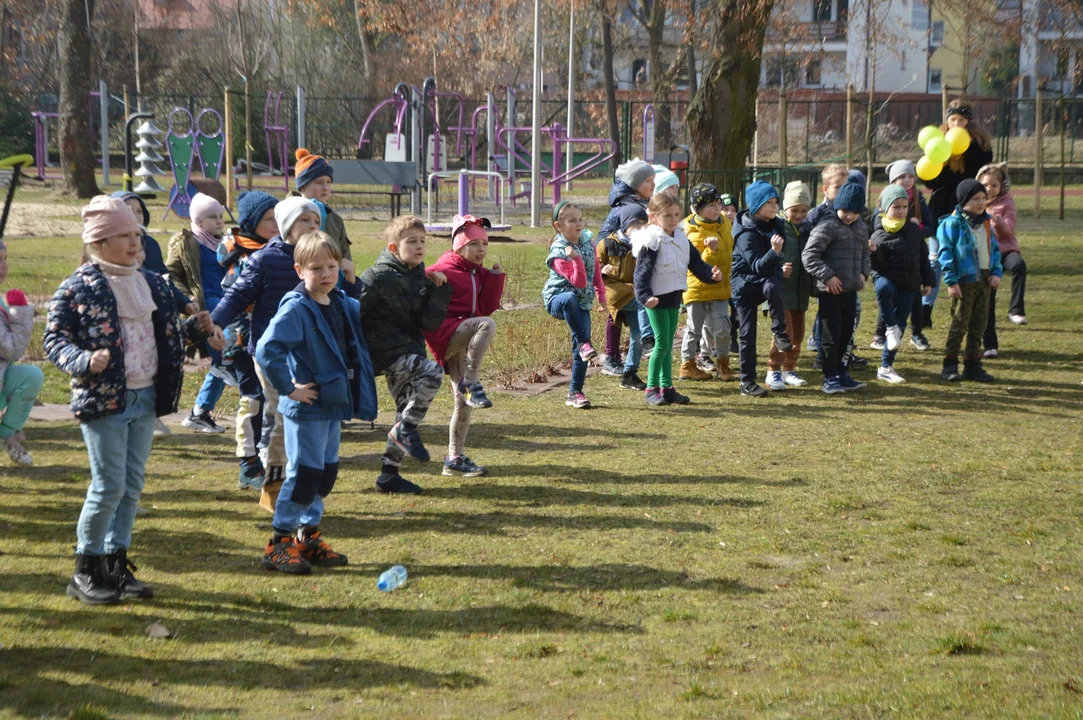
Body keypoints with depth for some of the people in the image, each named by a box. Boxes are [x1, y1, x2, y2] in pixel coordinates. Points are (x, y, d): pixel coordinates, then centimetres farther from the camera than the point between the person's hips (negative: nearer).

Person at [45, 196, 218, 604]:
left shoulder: (152, 284, 11)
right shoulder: (77, 289, -10)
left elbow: (166, 334, 19)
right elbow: (55, 340, -10)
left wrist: (196, 328, 2)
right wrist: (84, 361, -27)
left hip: (146, 399, 7)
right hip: (104, 401, -7)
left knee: (133, 485, 10)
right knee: (109, 486, -7)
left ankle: (116, 564, 21)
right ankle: (85, 571, 9)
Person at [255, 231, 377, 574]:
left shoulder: (346, 305, 8)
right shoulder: (295, 309, -17)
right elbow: (267, 350, -27)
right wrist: (288, 388, -21)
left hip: (334, 404, 8)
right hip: (307, 407, -8)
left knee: (326, 473, 13)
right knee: (304, 474, -5)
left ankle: (308, 537, 25)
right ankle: (279, 543, 5)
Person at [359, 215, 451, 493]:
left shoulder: (420, 279, 10)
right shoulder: (379, 277, -12)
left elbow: (430, 323, 3)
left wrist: (440, 289, -6)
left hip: (409, 351, 8)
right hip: (387, 352, -8)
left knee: (407, 415, 10)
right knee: (433, 372, -29)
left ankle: (389, 475, 20)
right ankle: (407, 429, -13)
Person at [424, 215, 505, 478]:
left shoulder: (480, 273, 15)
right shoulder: (444, 270, -7)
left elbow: (488, 307, 7)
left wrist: (495, 277, 1)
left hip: (463, 343, 8)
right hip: (446, 334, -8)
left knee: (464, 402, 6)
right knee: (487, 325, -34)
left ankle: (455, 458, 14)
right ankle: (471, 384, -28)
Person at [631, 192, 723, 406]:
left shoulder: (681, 240, 10)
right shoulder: (652, 242, -15)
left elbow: (696, 263, 12)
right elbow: (642, 271, -20)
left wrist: (711, 274, -7)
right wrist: (644, 296, -31)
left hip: (674, 297, 8)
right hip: (656, 299, -8)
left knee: (668, 345, 12)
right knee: (662, 343, -7)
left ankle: (666, 387, 17)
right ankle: (652, 388, 2)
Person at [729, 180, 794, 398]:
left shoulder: (776, 226, 1)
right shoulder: (747, 233, -19)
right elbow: (757, 265, -28)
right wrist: (774, 251, -42)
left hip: (767, 279, 4)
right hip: (746, 283, -4)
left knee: (772, 287, -34)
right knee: (747, 334, -2)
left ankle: (779, 332, -19)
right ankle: (747, 381, 6)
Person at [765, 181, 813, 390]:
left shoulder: (808, 229, 10)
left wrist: (814, 284, 12)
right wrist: (778, 269, -24)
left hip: (801, 290, 7)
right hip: (781, 289, -7)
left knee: (798, 333, 12)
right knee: (784, 331, -11)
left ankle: (789, 370, 24)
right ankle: (773, 371, 1)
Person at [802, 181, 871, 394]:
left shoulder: (861, 228, 10)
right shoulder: (828, 226, -14)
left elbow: (864, 254, 25)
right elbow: (809, 255, -17)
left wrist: (864, 273, 7)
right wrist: (827, 276, -19)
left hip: (851, 290, 7)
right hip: (830, 291, -7)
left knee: (846, 334, 15)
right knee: (831, 336, -2)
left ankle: (842, 374, 25)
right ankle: (830, 378, 7)